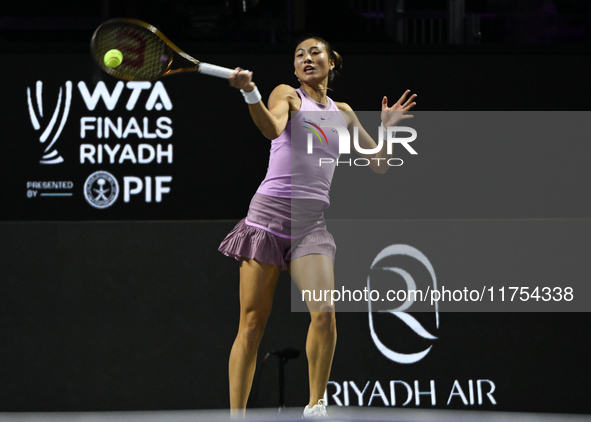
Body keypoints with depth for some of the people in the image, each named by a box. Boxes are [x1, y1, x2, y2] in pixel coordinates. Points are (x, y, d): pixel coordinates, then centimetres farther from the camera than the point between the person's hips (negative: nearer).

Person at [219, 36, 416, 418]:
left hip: (311, 223, 3)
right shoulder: (288, 95, 5)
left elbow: (379, 164, 24)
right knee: (252, 323, -5)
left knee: (324, 313, -18)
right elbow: (273, 128, -19)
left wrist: (387, 128, 9)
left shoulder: (343, 113, 19)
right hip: (269, 214, -3)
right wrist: (250, 93, -36)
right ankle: (236, 414, 0)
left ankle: (316, 407, -3)